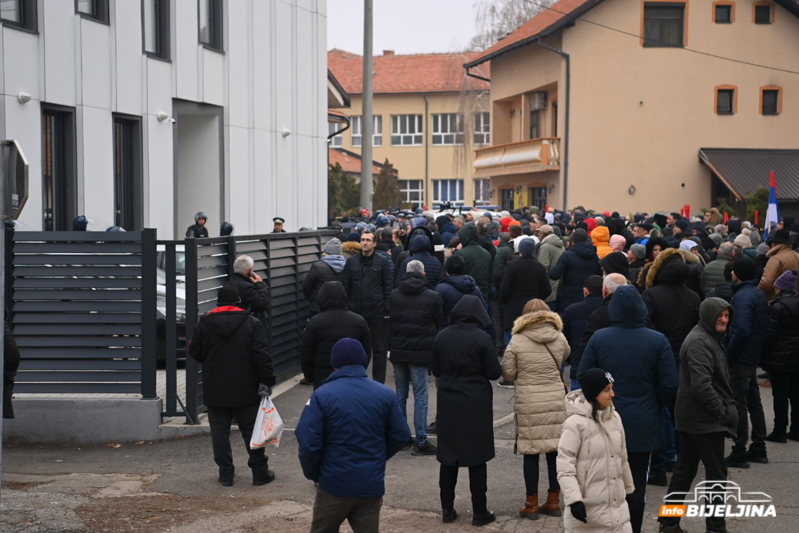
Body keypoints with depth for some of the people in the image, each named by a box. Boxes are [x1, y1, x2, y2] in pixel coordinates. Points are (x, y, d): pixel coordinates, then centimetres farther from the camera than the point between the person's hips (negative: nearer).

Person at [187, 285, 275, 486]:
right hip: (246, 391, -1)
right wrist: (266, 382, -6)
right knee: (251, 431, 7)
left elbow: (195, 353, 9)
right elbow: (262, 356, -10)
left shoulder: (203, 325, 0)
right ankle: (260, 472, 11)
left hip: (215, 392, 1)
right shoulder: (252, 324, -5)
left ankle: (225, 473, 9)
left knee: (220, 432, 8)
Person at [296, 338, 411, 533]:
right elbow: (400, 436, 4)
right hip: (372, 485, 2)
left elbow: (308, 441, -15)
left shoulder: (322, 396, -10)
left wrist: (313, 474, 1)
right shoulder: (385, 394, -1)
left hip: (334, 484, -2)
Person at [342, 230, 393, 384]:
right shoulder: (351, 262, 6)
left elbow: (388, 287, -1)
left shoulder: (382, 262, 0)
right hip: (356, 311, 2)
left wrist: (387, 309, -7)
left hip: (378, 312, -2)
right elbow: (345, 286, 6)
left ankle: (379, 382, 12)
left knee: (379, 348, 4)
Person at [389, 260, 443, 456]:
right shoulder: (432, 297, -6)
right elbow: (439, 324, 3)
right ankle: (420, 441, -2)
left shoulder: (394, 295, 2)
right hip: (420, 352, -3)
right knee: (420, 397, -1)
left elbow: (389, 322, 9)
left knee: (400, 395, 13)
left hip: (398, 352, 4)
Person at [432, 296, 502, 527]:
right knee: (477, 458, 4)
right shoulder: (481, 338, -14)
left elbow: (435, 369, 6)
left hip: (448, 403, 3)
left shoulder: (442, 336, -3)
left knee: (448, 457, 11)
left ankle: (447, 509, 16)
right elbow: (494, 372, -9)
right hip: (476, 405, -3)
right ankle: (479, 512, 9)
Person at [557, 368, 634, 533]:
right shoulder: (576, 422, -15)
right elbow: (565, 464, -18)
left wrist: (629, 489, 24)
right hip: (588, 508, -7)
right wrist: (574, 499, -25)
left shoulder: (614, 417, 7)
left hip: (617, 505, 7)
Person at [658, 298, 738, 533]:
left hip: (691, 417, 10)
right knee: (716, 472, -2)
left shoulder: (709, 338, 16)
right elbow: (701, 385, -26)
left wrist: (726, 407, 10)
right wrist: (722, 411, -18)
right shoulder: (700, 342, -18)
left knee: (684, 470, 13)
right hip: (706, 419, -10)